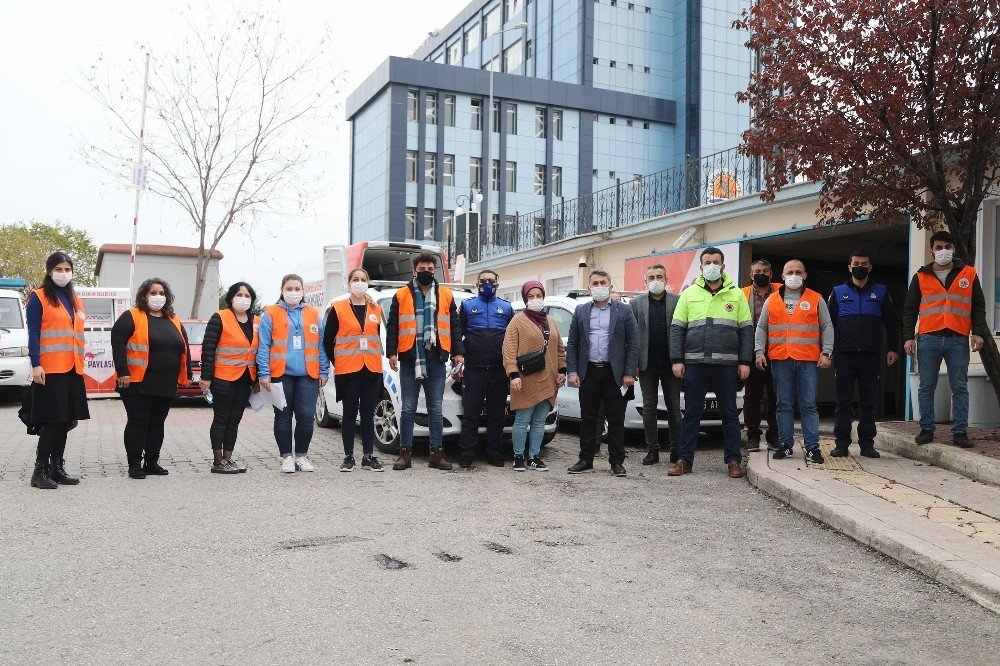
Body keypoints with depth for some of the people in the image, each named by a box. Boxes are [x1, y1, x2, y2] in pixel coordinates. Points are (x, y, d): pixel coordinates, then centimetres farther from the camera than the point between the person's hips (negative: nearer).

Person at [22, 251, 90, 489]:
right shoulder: (38, 297, -2)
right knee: (53, 420, -8)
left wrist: (80, 362, 15)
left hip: (72, 369, 7)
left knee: (66, 420, 8)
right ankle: (40, 470, 0)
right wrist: (36, 365, -17)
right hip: (49, 370, -6)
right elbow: (33, 334, -8)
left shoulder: (74, 299, 18)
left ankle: (57, 467, 15)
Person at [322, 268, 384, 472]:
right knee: (350, 413, 3)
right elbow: (327, 339, 3)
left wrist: (376, 359, 11)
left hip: (372, 369, 3)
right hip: (348, 370, -3)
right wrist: (336, 362, 3)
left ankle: (368, 457, 11)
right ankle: (348, 457, 10)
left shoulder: (376, 310, 12)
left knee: (368, 414, 6)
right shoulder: (338, 308, 1)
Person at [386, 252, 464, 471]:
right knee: (408, 409, 4)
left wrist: (458, 352, 3)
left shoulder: (446, 295, 11)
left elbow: (454, 326, 12)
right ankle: (405, 453, 10)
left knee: (435, 409, 6)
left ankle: (436, 453, 11)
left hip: (436, 361, 1)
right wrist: (391, 353, -5)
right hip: (409, 360, -1)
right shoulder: (401, 295, 6)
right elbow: (392, 326, 4)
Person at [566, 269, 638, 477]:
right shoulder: (581, 311, 10)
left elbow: (633, 344, 1)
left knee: (616, 420, 3)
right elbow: (572, 344, 9)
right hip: (588, 372, 2)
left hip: (614, 373, -2)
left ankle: (617, 461, 11)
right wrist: (572, 371, -1)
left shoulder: (624, 311, 4)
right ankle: (586, 459, 15)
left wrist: (629, 373, -7)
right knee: (588, 419, 7)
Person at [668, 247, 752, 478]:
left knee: (730, 413, 6)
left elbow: (746, 330, 6)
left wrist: (744, 362, -1)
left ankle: (733, 460, 14)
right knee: (691, 413, 5)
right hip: (694, 363, 0)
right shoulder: (689, 294, 8)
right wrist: (677, 360, -2)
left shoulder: (736, 294, 7)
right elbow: (677, 328, 6)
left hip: (727, 364, 0)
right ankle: (685, 460, 11)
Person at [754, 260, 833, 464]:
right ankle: (785, 445, 13)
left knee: (809, 405, -1)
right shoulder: (772, 300, 13)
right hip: (780, 361, 2)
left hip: (808, 361, -1)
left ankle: (812, 447, 2)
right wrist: (760, 352, 4)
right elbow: (761, 328, 15)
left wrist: (826, 352, -2)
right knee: (784, 405, 6)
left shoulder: (816, 300, 9)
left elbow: (827, 328, 9)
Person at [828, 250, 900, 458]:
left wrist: (893, 348, 1)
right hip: (844, 355, 0)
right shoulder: (839, 291, 10)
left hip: (871, 355, 0)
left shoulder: (880, 292, 11)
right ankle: (841, 443, 6)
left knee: (869, 401, 4)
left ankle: (867, 443, 10)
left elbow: (891, 322, 11)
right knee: (843, 401, 1)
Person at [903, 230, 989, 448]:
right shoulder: (921, 276, 10)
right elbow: (910, 309, 10)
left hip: (958, 340, 0)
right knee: (926, 387, 3)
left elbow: (979, 306, 10)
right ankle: (927, 429, 10)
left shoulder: (968, 274, 11)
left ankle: (960, 432, 5)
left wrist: (978, 332, -2)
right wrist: (909, 337, 1)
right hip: (928, 340, 0)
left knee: (960, 388, 1)